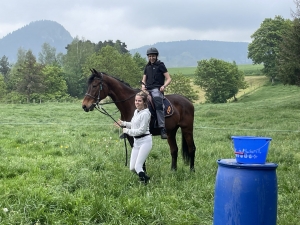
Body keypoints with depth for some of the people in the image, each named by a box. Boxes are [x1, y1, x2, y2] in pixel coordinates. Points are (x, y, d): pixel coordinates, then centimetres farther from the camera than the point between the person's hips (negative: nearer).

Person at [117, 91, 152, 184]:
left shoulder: (145, 113, -17)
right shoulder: (136, 111, 11)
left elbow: (141, 130, -19)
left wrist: (127, 131, -11)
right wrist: (124, 123, 10)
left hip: (145, 141, -9)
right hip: (136, 142, 9)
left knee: (137, 167, -14)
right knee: (132, 168, 8)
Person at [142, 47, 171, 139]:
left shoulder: (160, 65, 4)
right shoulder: (147, 67, 21)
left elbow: (168, 79, 1)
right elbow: (144, 79, 25)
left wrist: (164, 86, -18)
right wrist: (143, 85, 2)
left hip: (157, 89, -6)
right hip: (147, 90, 6)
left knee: (158, 105, -31)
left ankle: (162, 129, -36)